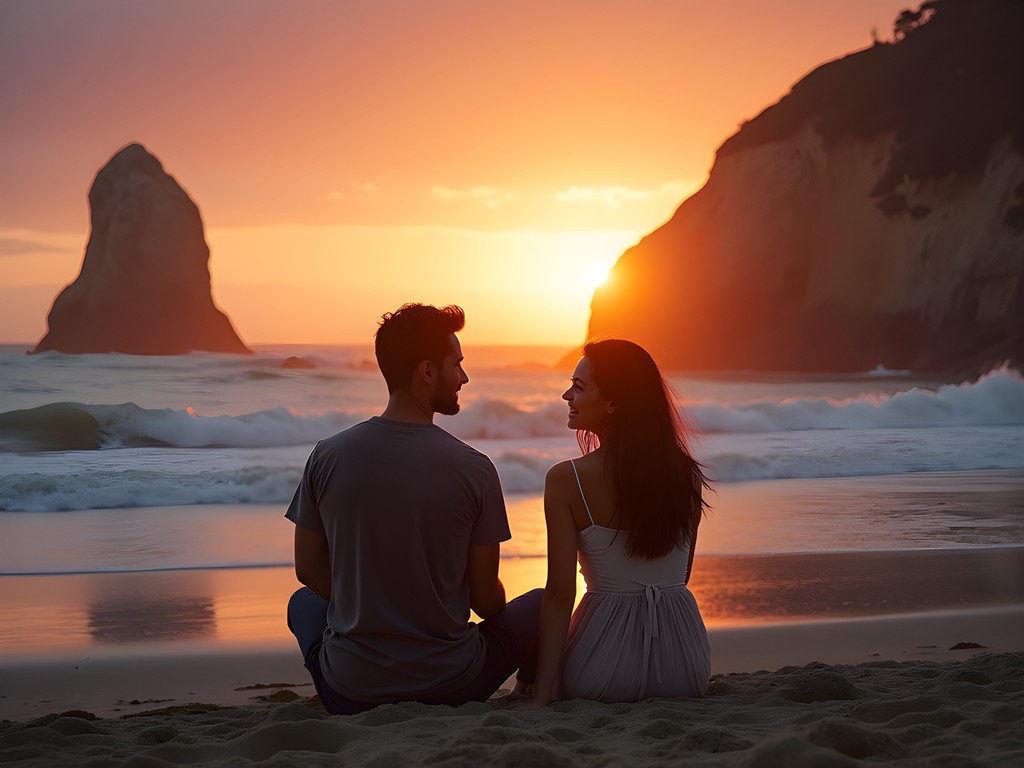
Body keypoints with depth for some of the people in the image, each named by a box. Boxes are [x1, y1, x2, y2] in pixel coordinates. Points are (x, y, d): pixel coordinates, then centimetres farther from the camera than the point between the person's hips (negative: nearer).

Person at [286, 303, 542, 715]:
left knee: (305, 601, 35)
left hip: (349, 693, 2)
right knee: (541, 604, 24)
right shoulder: (474, 468, -12)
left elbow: (308, 570, 5)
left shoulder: (327, 456, -6)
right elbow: (486, 598, -5)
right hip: (450, 689, -2)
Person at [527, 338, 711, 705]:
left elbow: (560, 593, -15)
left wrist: (541, 697, -12)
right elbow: (681, 575, 10)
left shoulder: (566, 479, -12)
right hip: (686, 667, 5)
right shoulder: (687, 473, 1)